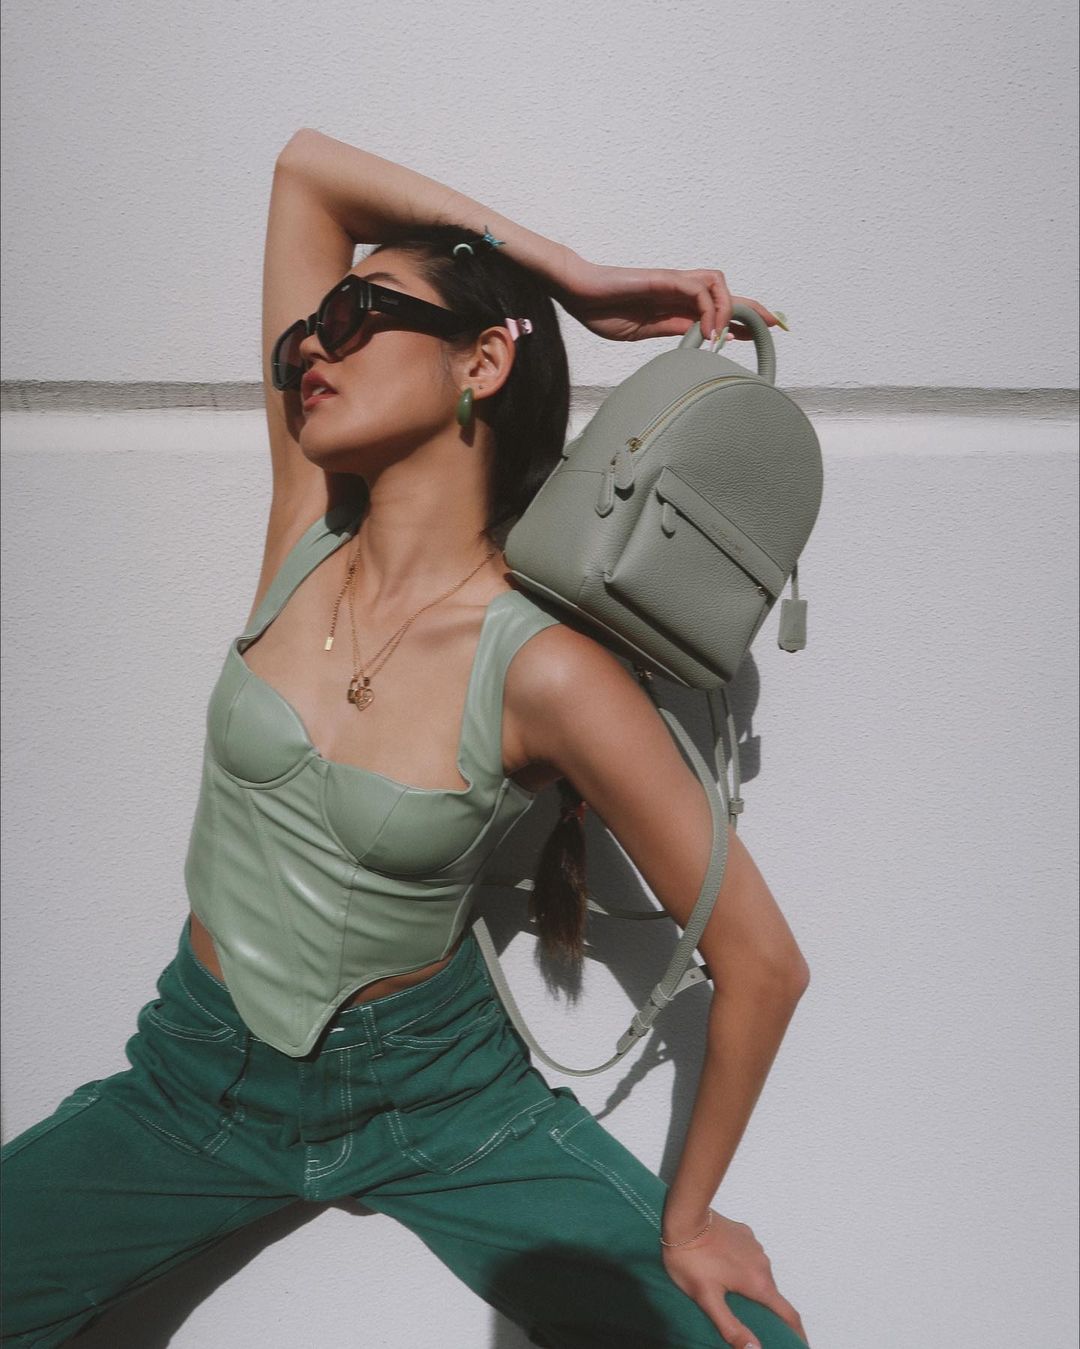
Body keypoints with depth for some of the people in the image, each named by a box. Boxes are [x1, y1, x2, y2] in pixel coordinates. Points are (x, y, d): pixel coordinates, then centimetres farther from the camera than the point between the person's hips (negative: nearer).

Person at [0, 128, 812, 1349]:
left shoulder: (544, 673, -24)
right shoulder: (306, 540, -12)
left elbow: (760, 960, -17)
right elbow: (305, 169, -10)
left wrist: (686, 1215, -5)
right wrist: (569, 276, -13)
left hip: (431, 1090, -3)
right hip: (202, 1070, 4)